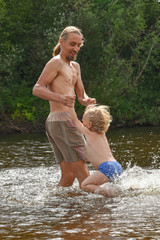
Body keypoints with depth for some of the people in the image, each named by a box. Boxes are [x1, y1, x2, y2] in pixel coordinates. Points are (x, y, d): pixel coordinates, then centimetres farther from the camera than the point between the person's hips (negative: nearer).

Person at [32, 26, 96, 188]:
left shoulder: (75, 66, 24)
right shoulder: (56, 62, -5)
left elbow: (81, 95, 21)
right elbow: (37, 89, -15)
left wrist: (87, 100, -4)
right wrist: (60, 98, -32)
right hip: (62, 120, -10)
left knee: (68, 176, 7)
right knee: (83, 173, -11)